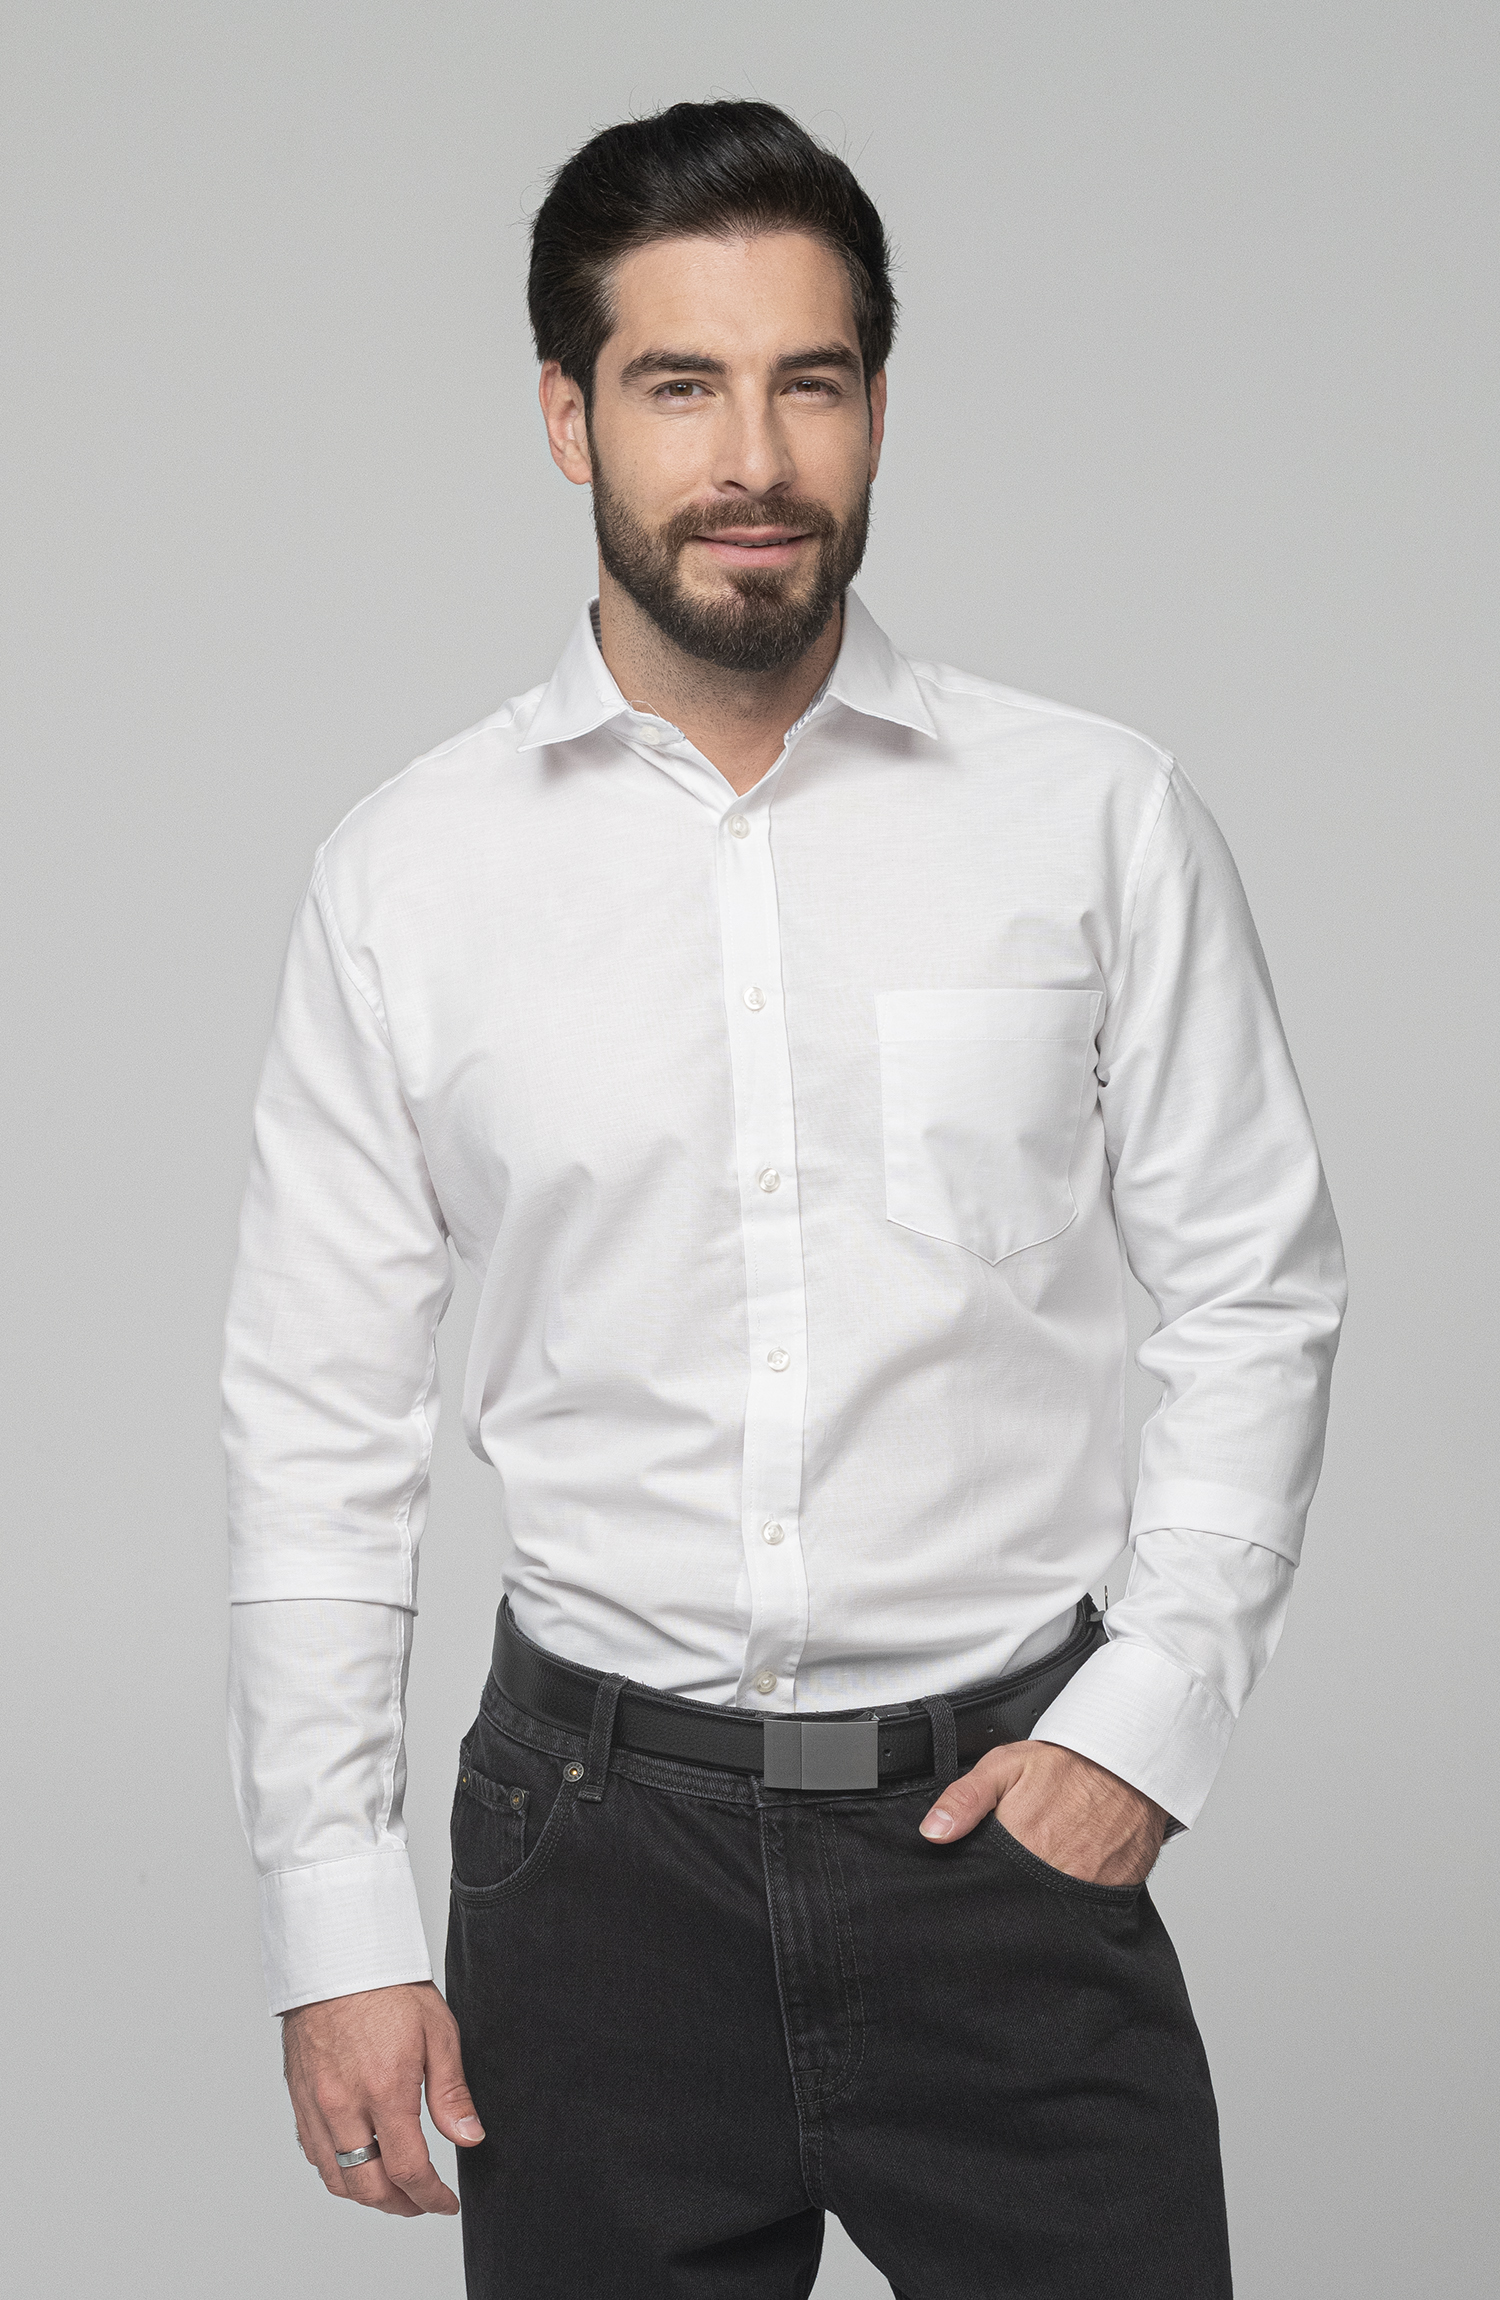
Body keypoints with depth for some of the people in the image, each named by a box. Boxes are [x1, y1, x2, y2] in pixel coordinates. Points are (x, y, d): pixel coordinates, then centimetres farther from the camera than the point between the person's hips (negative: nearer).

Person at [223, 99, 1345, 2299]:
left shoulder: (1102, 818, -2)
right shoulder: (406, 876, 0)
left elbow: (1253, 1293, 4)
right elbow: (320, 1423, 2)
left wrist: (1155, 1711, -5)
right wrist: (334, 1928, 1)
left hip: (1005, 1815, 0)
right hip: (601, 1841, 1)